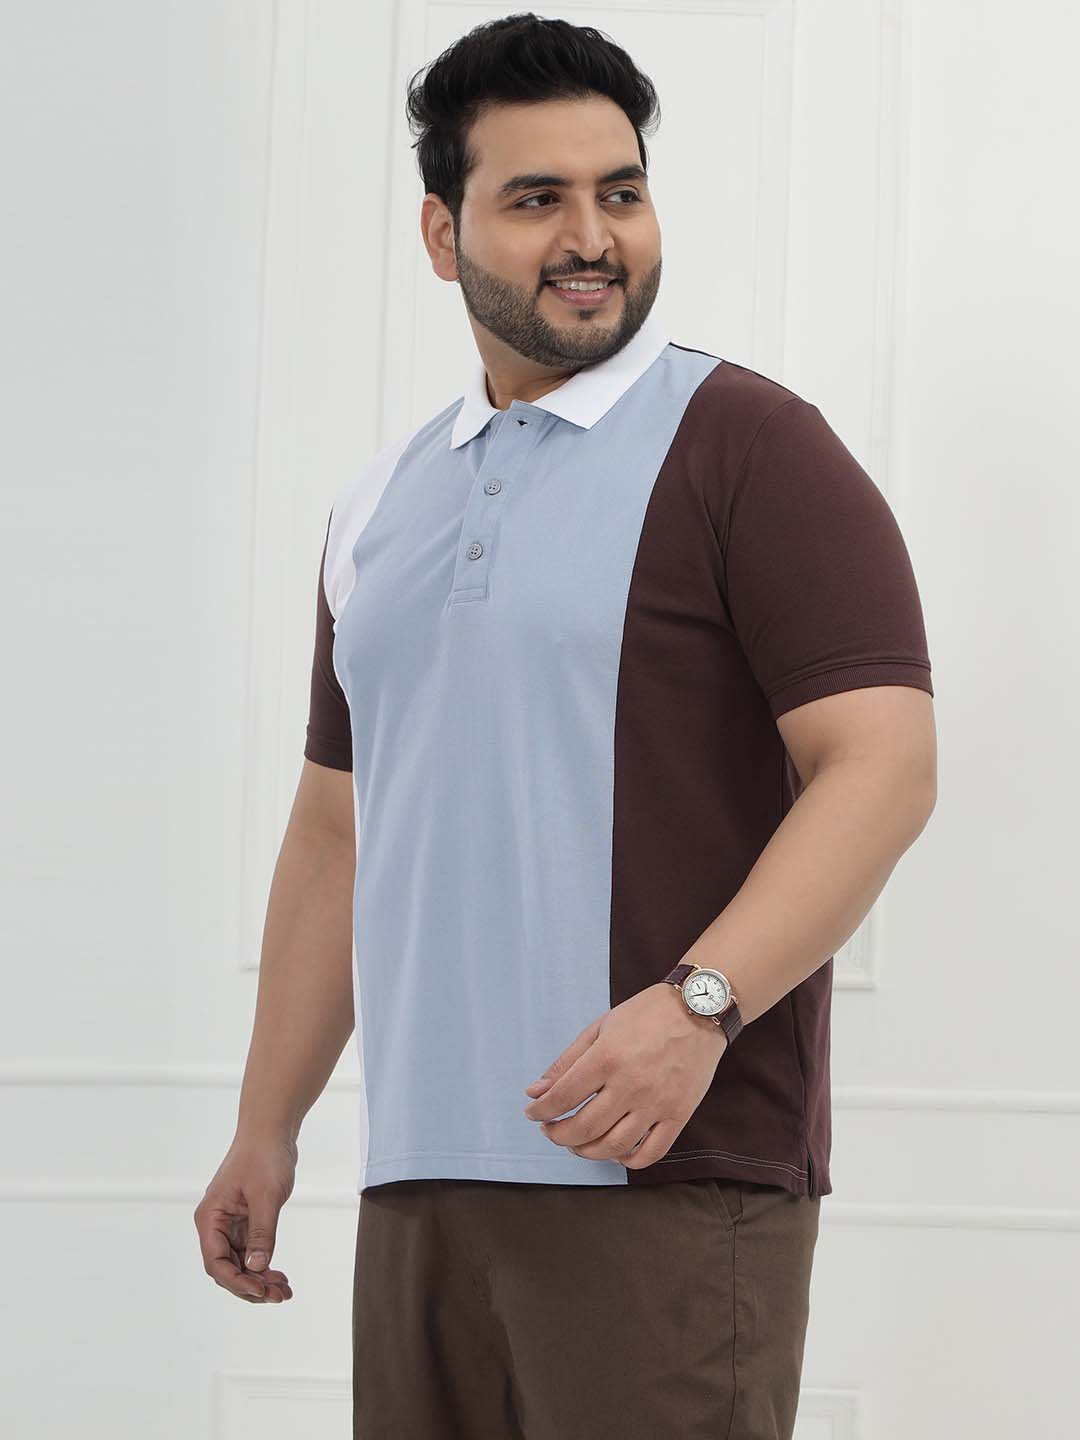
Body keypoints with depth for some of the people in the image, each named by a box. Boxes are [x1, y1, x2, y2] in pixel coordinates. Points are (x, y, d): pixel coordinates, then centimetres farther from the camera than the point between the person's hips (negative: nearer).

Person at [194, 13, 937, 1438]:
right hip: (417, 1180, 6)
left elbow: (883, 762, -12)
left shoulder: (749, 446, -2)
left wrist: (698, 1003, -24)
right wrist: (266, 1128, 18)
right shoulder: (380, 503, 17)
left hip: (671, 1178, -6)